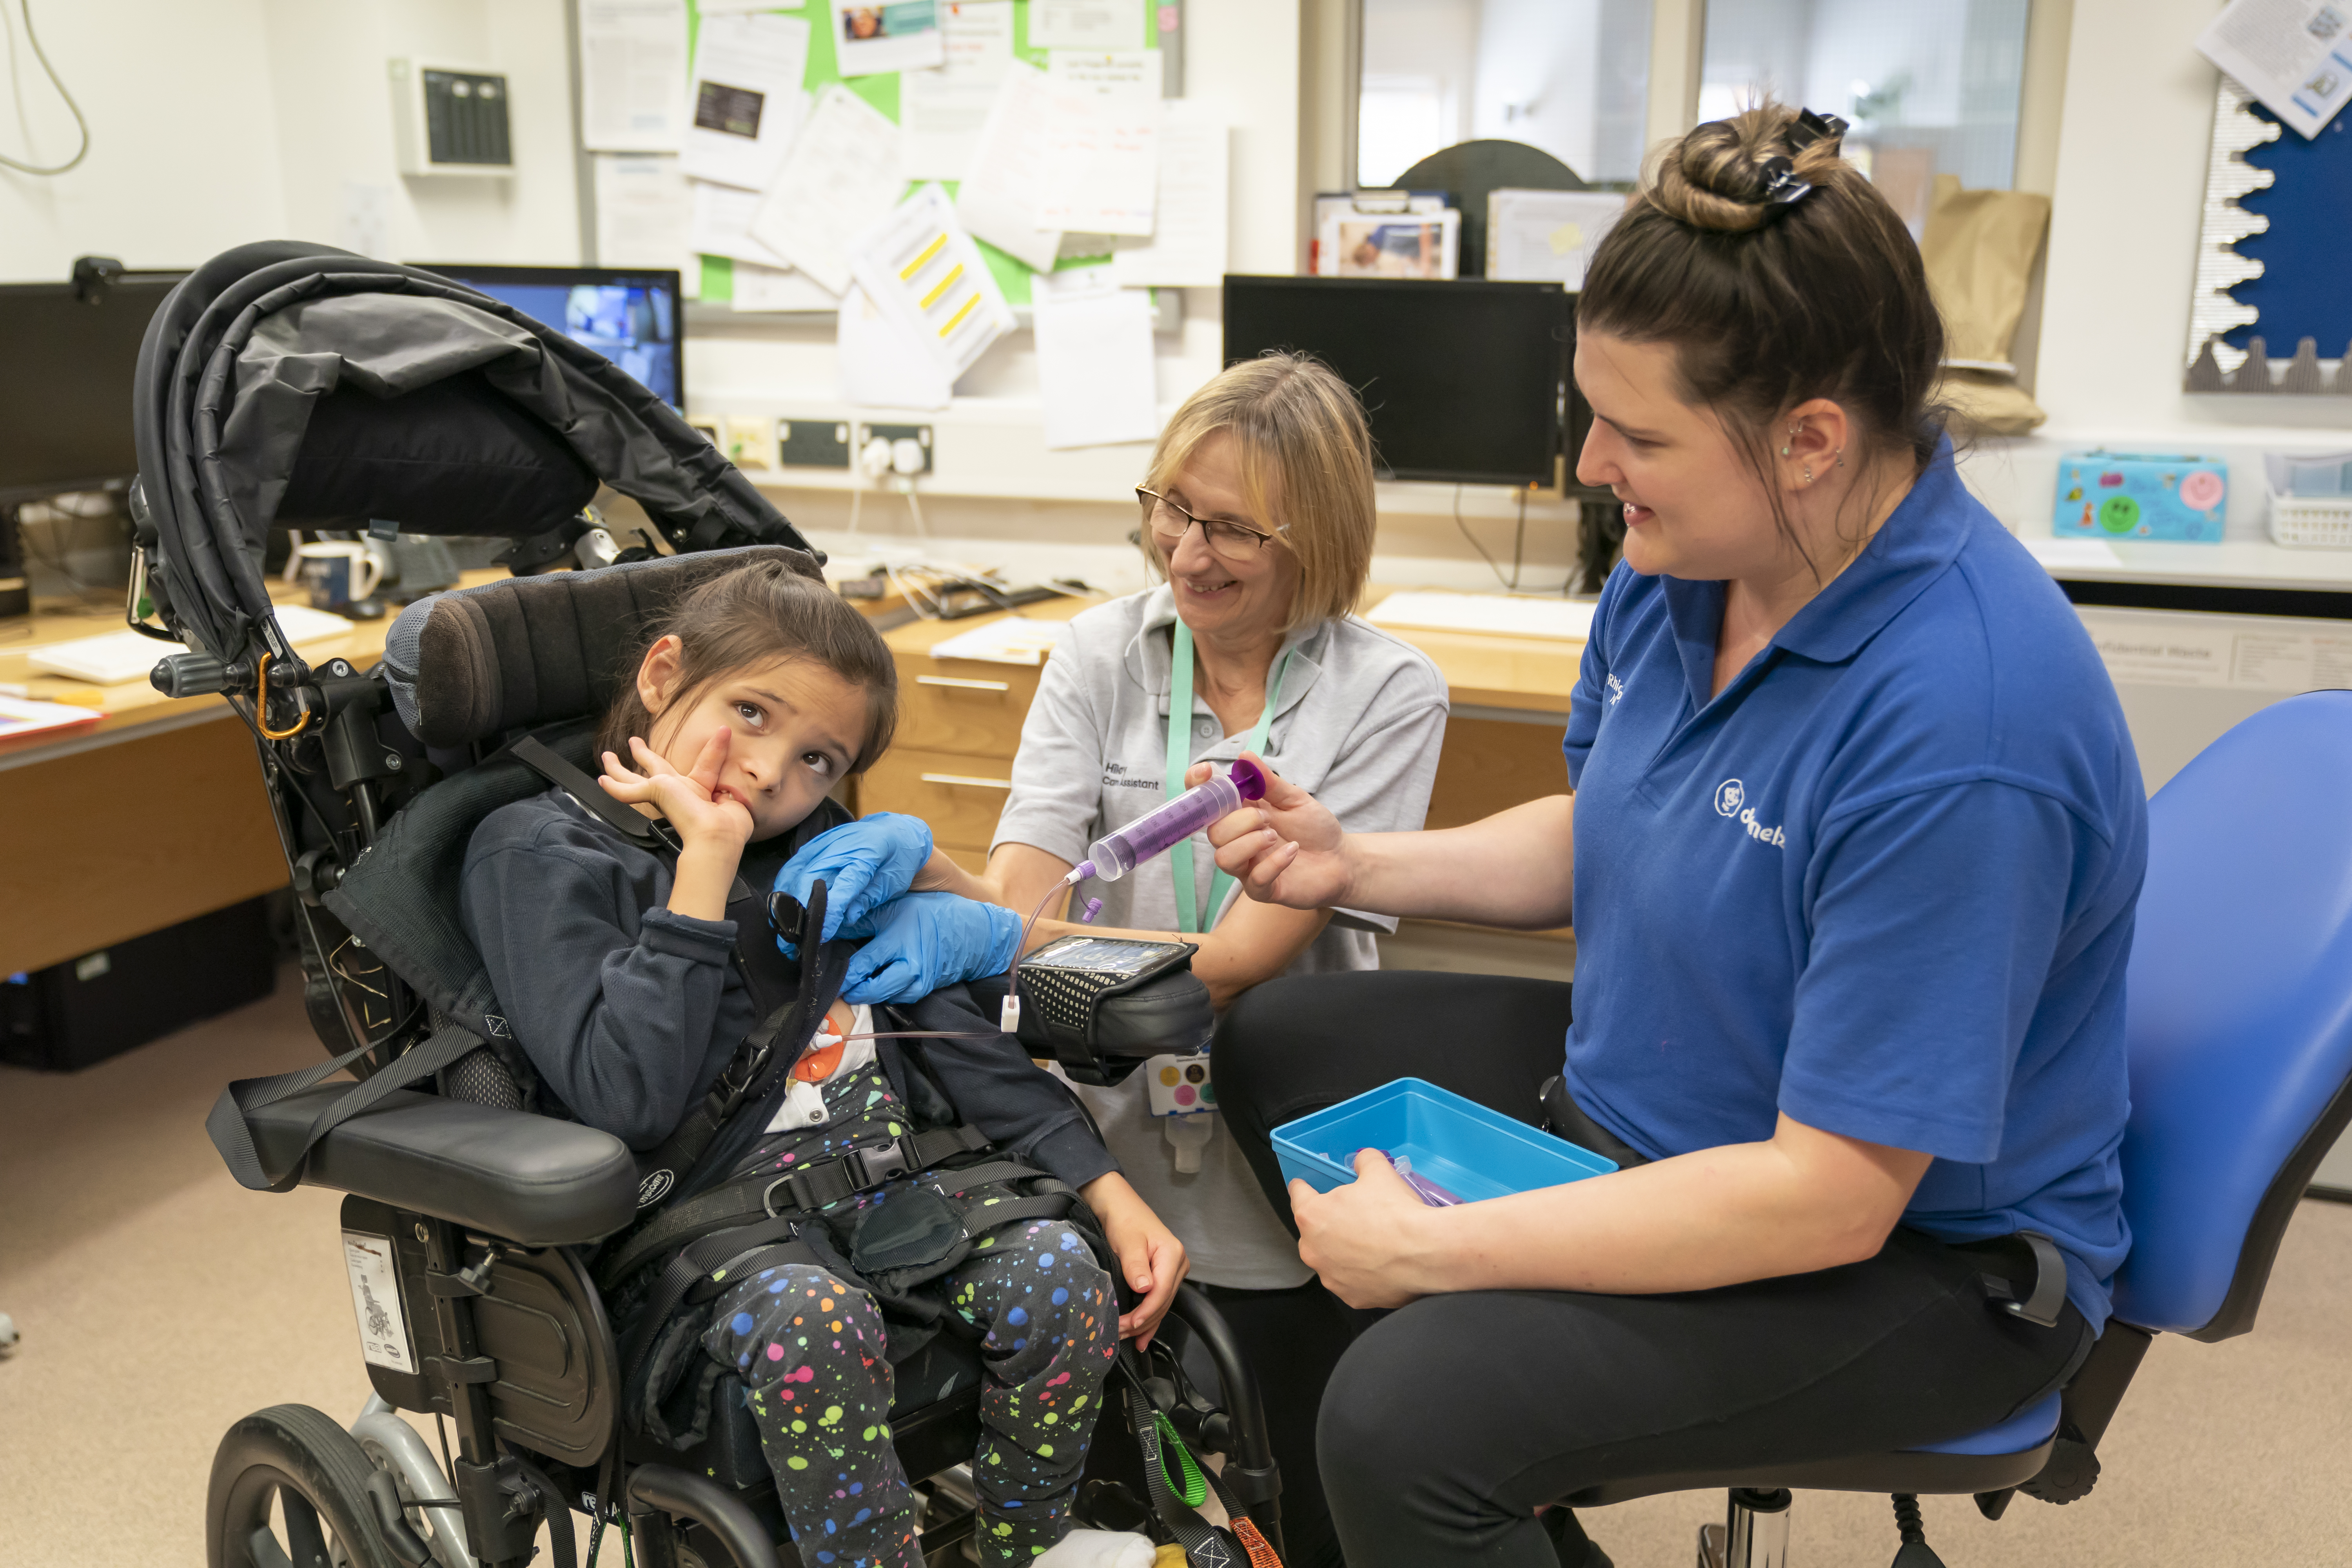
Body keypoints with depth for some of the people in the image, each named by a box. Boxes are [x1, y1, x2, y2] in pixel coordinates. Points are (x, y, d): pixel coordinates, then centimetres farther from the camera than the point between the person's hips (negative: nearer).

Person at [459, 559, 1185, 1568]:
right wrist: (706, 863, -16)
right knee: (810, 1319, -36)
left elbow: (944, 1026, 12)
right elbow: (630, 1101, -16)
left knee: (1061, 1276, -20)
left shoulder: (808, 848, 15)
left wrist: (1107, 1188, 4)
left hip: (881, 1161, 5)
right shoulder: (535, 852, -2)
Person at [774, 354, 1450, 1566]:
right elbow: (1018, 897, -10)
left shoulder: (1388, 693, -9)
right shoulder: (1101, 656, 1)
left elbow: (1238, 958, -19)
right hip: (1115, 1158, 2)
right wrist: (917, 865, -33)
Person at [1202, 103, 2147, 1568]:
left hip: (1911, 1249, -9)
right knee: (1278, 1045, 16)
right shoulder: (1684, 560, -7)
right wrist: (1358, 864, -5)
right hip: (1642, 1094, 9)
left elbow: (1832, 1197, -30)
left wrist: (1431, 1246, -25)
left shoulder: (1959, 728, -34)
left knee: (1407, 1420, -30)